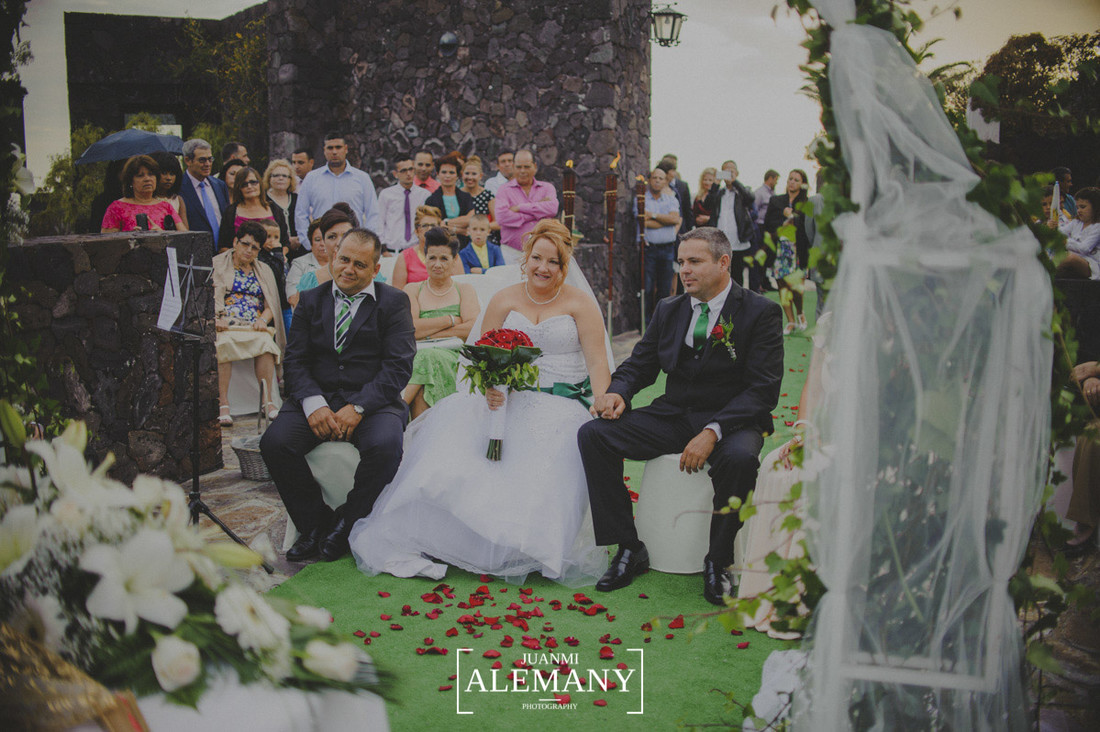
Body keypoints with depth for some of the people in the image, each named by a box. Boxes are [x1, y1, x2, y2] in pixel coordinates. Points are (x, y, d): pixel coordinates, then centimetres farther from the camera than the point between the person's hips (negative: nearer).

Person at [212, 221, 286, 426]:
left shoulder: (264, 271, 25)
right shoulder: (217, 265, 16)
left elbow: (271, 305, 16)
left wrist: (263, 320, -7)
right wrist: (216, 318, -17)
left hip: (255, 328, 2)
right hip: (225, 327, -2)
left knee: (265, 342, -34)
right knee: (224, 343, -37)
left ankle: (268, 401, -35)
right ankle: (222, 404, -39)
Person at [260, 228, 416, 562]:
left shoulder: (394, 302, 4)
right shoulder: (310, 301, 14)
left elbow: (399, 366, -6)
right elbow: (294, 360, 5)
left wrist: (358, 407, -19)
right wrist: (313, 404, -15)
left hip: (372, 400, -2)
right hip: (317, 397, 3)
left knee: (385, 446, -33)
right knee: (274, 442, -24)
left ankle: (347, 522, -6)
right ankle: (314, 522, -2)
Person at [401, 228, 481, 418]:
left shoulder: (464, 290, 20)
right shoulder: (412, 290, 20)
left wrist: (428, 334, -5)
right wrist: (451, 320, -1)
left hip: (453, 356, -1)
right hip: (415, 356, 1)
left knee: (427, 358, -36)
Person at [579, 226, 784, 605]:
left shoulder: (761, 312, -6)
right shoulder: (668, 310, 10)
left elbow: (763, 390, -14)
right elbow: (639, 365, 14)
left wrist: (712, 432, -27)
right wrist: (617, 392, -12)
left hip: (731, 420, -4)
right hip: (672, 415, 5)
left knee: (740, 458, -39)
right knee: (593, 435, -14)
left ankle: (718, 562, -12)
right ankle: (629, 550, -7)